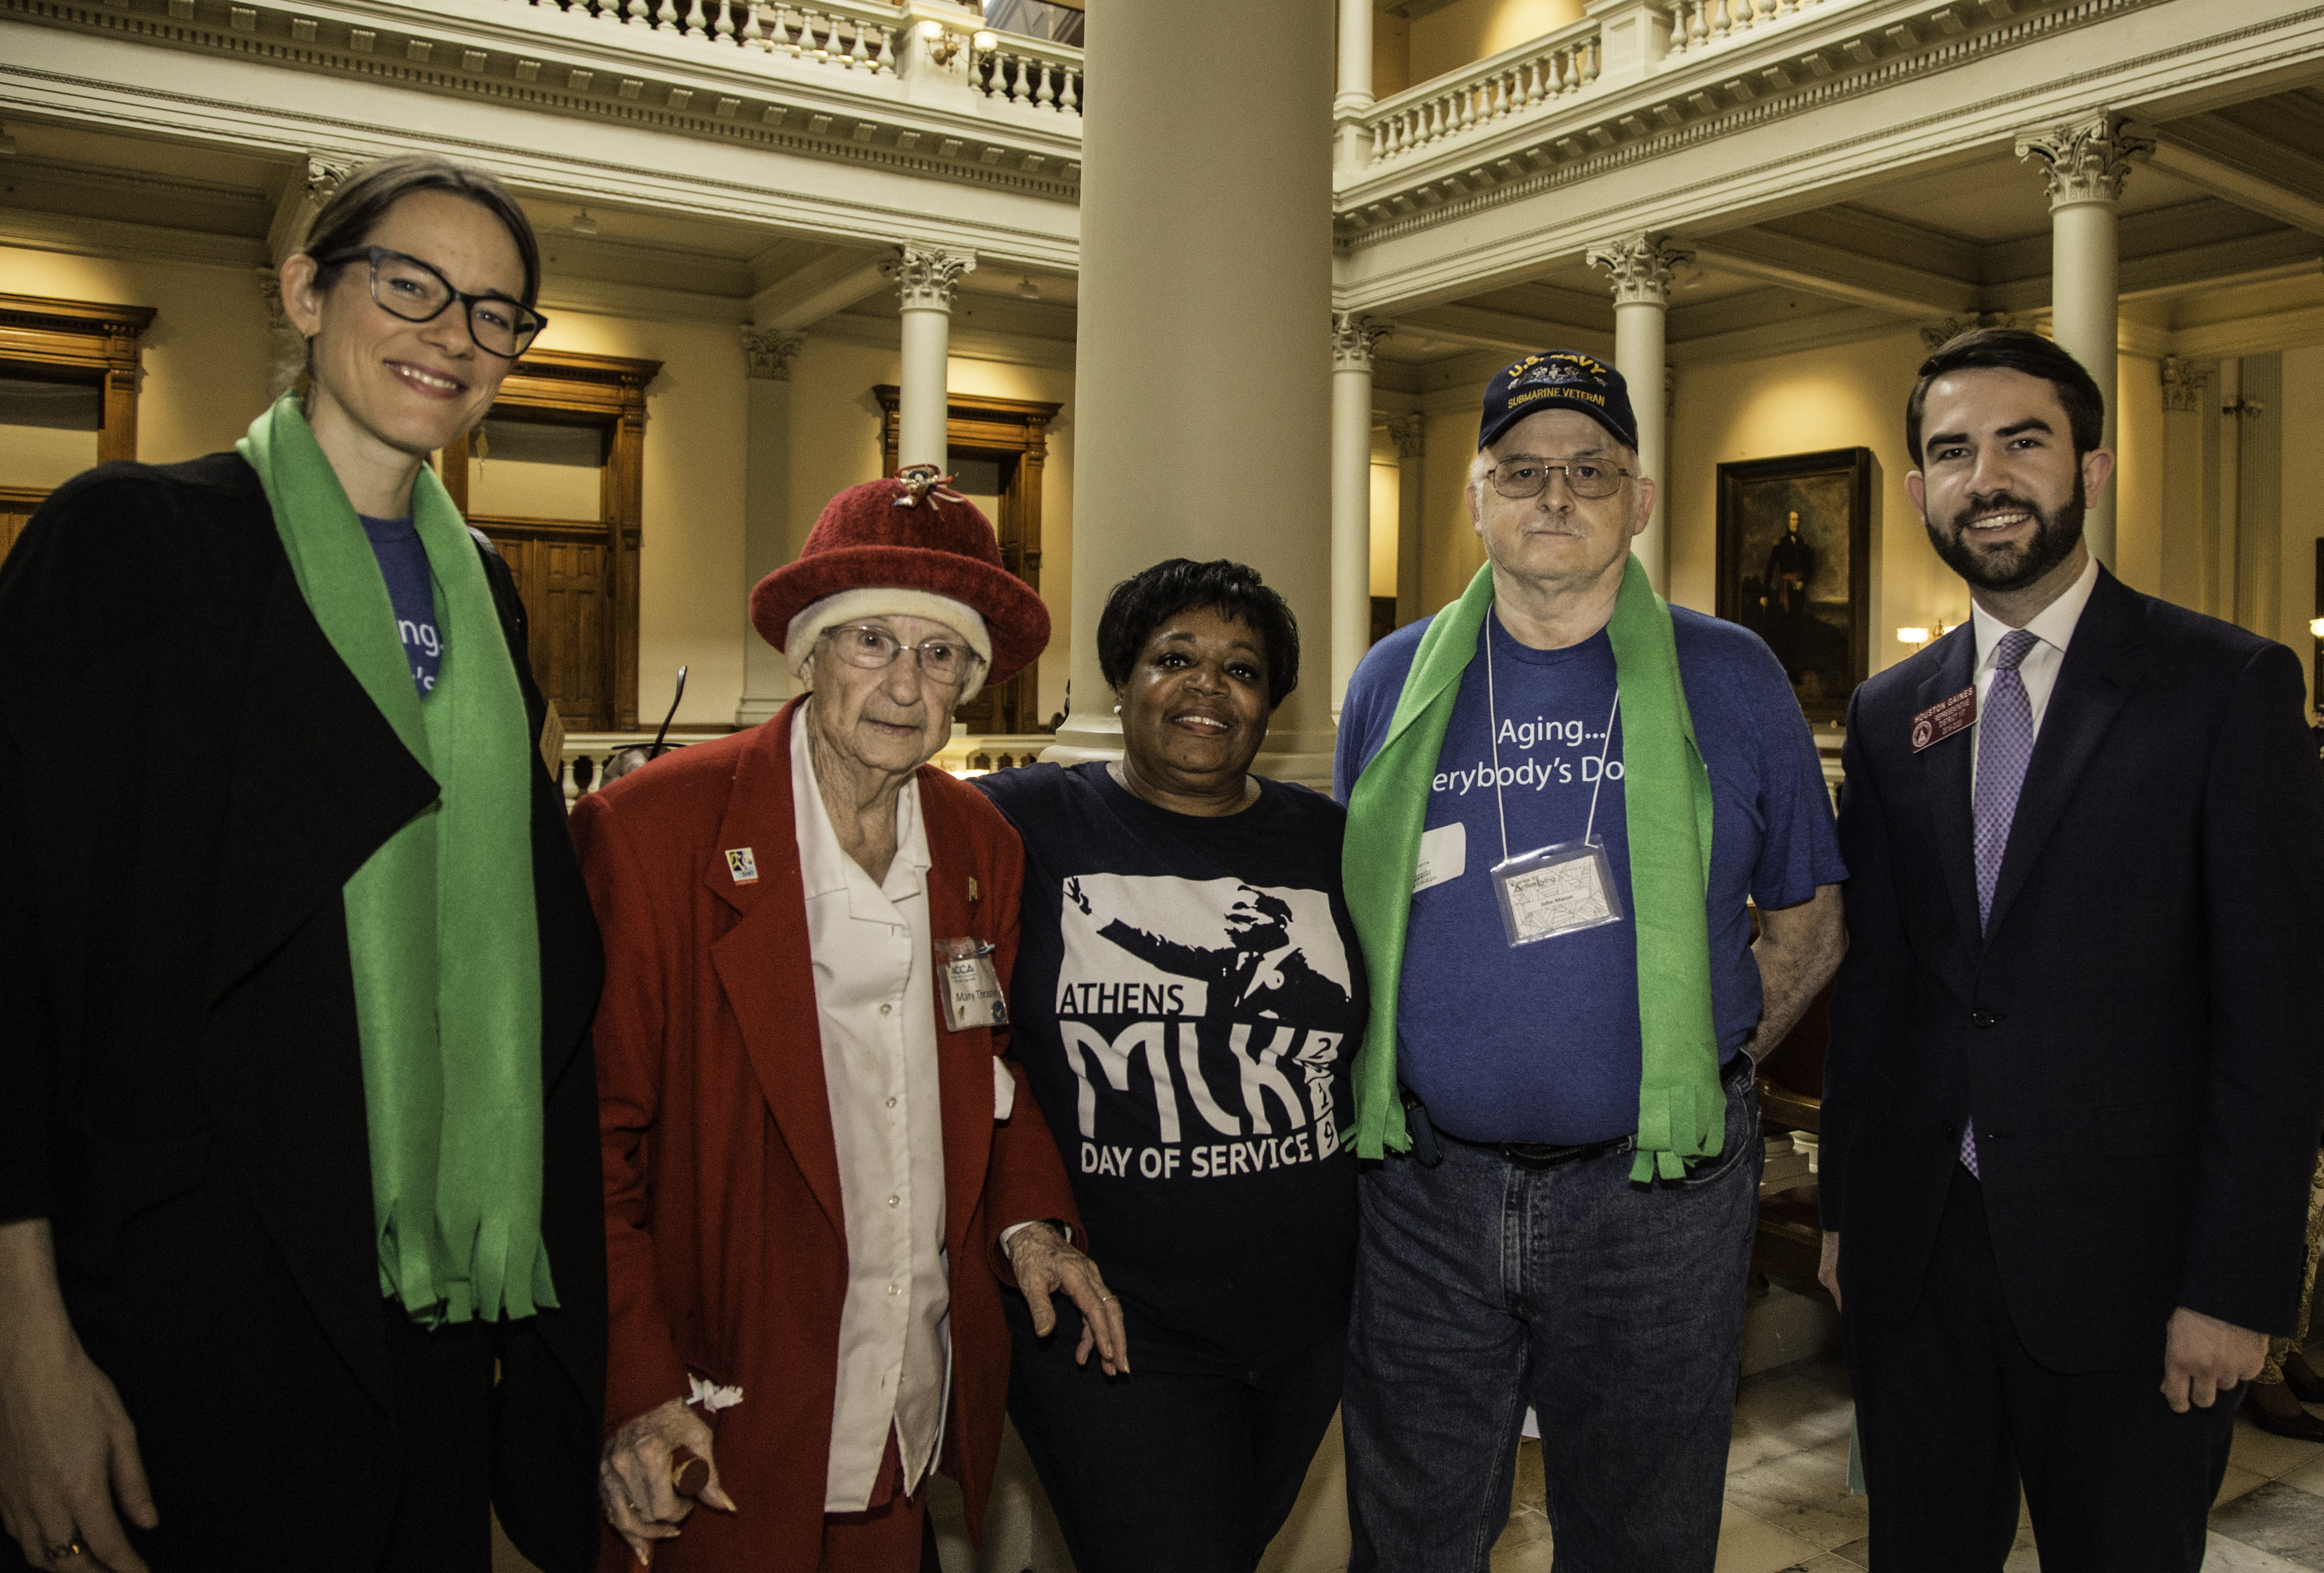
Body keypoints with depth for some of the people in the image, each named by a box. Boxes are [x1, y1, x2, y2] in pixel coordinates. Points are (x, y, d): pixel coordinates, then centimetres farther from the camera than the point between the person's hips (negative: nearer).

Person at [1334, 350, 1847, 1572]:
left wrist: (1700, 1064, -3)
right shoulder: (1395, 683, 4)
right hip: (1425, 1190, 1)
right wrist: (1372, 1082, 4)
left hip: (1656, 1194, -1)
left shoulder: (1729, 679, 0)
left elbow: (1809, 918, 7)